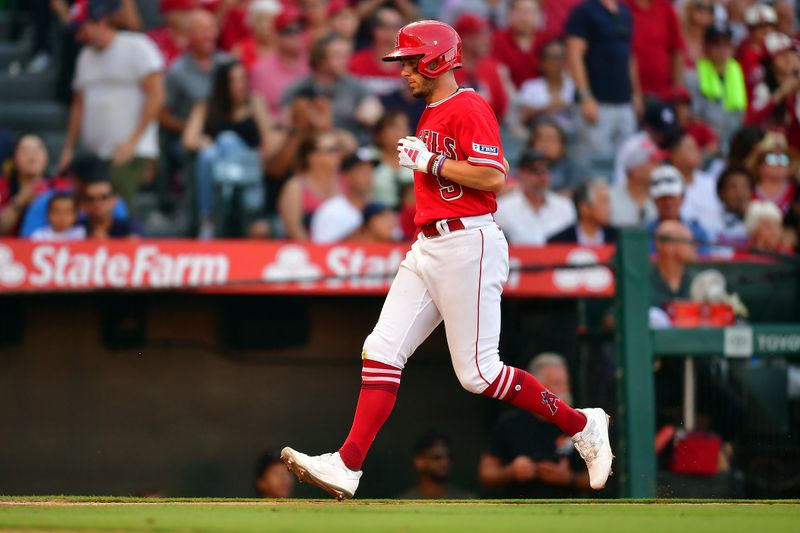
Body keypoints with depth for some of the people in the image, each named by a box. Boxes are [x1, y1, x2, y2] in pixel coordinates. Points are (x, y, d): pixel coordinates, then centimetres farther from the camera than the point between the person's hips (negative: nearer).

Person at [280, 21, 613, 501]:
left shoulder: (469, 108, -11)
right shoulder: (431, 115, 19)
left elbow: (493, 176, -22)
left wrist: (430, 161, -16)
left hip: (467, 245, -10)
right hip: (427, 247, 10)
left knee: (478, 372, -8)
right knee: (382, 350, -1)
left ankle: (582, 425, 6)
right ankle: (347, 467, -4)